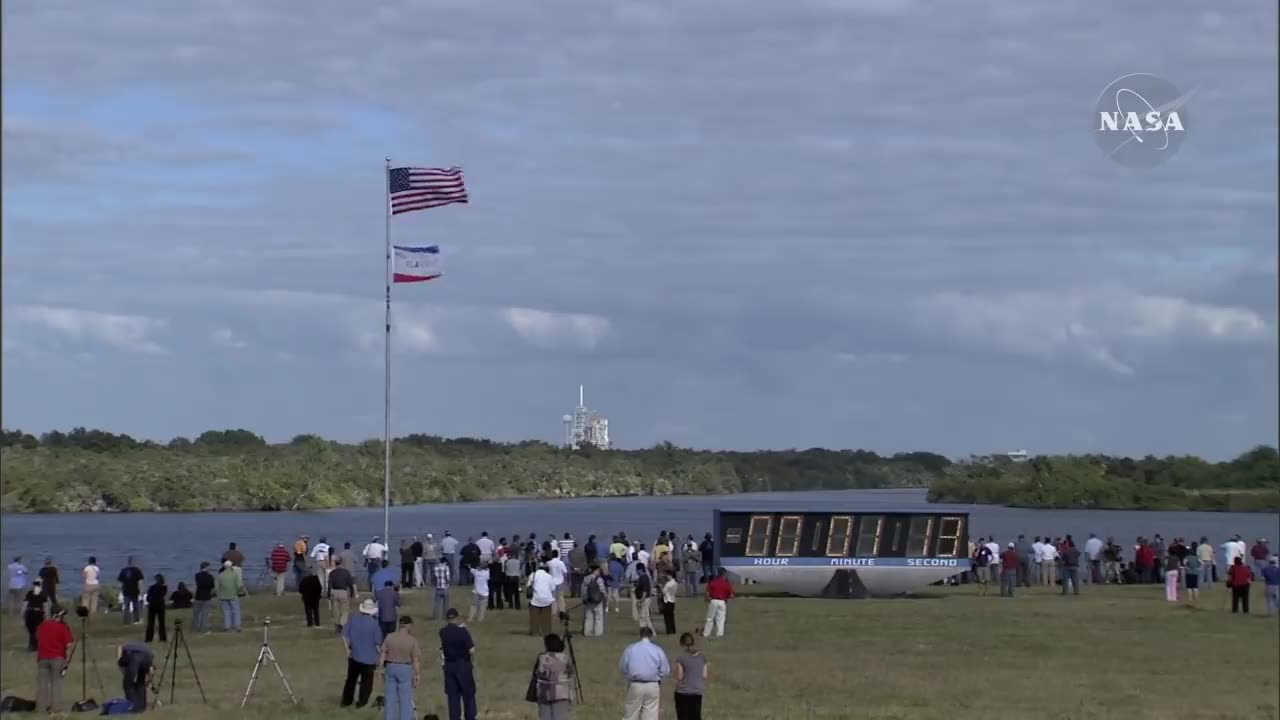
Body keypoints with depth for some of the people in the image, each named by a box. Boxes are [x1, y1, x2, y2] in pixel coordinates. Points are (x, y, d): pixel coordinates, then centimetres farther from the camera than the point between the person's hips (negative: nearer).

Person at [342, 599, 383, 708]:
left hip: (354, 655, 4)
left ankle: (346, 700, 25)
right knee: (366, 681, 13)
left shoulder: (353, 619, -6)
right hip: (369, 658, -4)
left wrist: (347, 649, 3)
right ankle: (362, 702, 17)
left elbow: (345, 635, -5)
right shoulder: (374, 624, -16)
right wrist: (379, 654, 2)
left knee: (351, 679, 19)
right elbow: (378, 643, -13)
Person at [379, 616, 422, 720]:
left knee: (391, 698, 12)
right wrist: (418, 674, -2)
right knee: (405, 699, 5)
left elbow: (382, 655, -1)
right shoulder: (412, 640, -12)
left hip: (390, 668, 3)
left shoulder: (389, 637, -4)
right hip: (405, 669, -3)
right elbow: (415, 659, -10)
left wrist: (382, 670, 8)